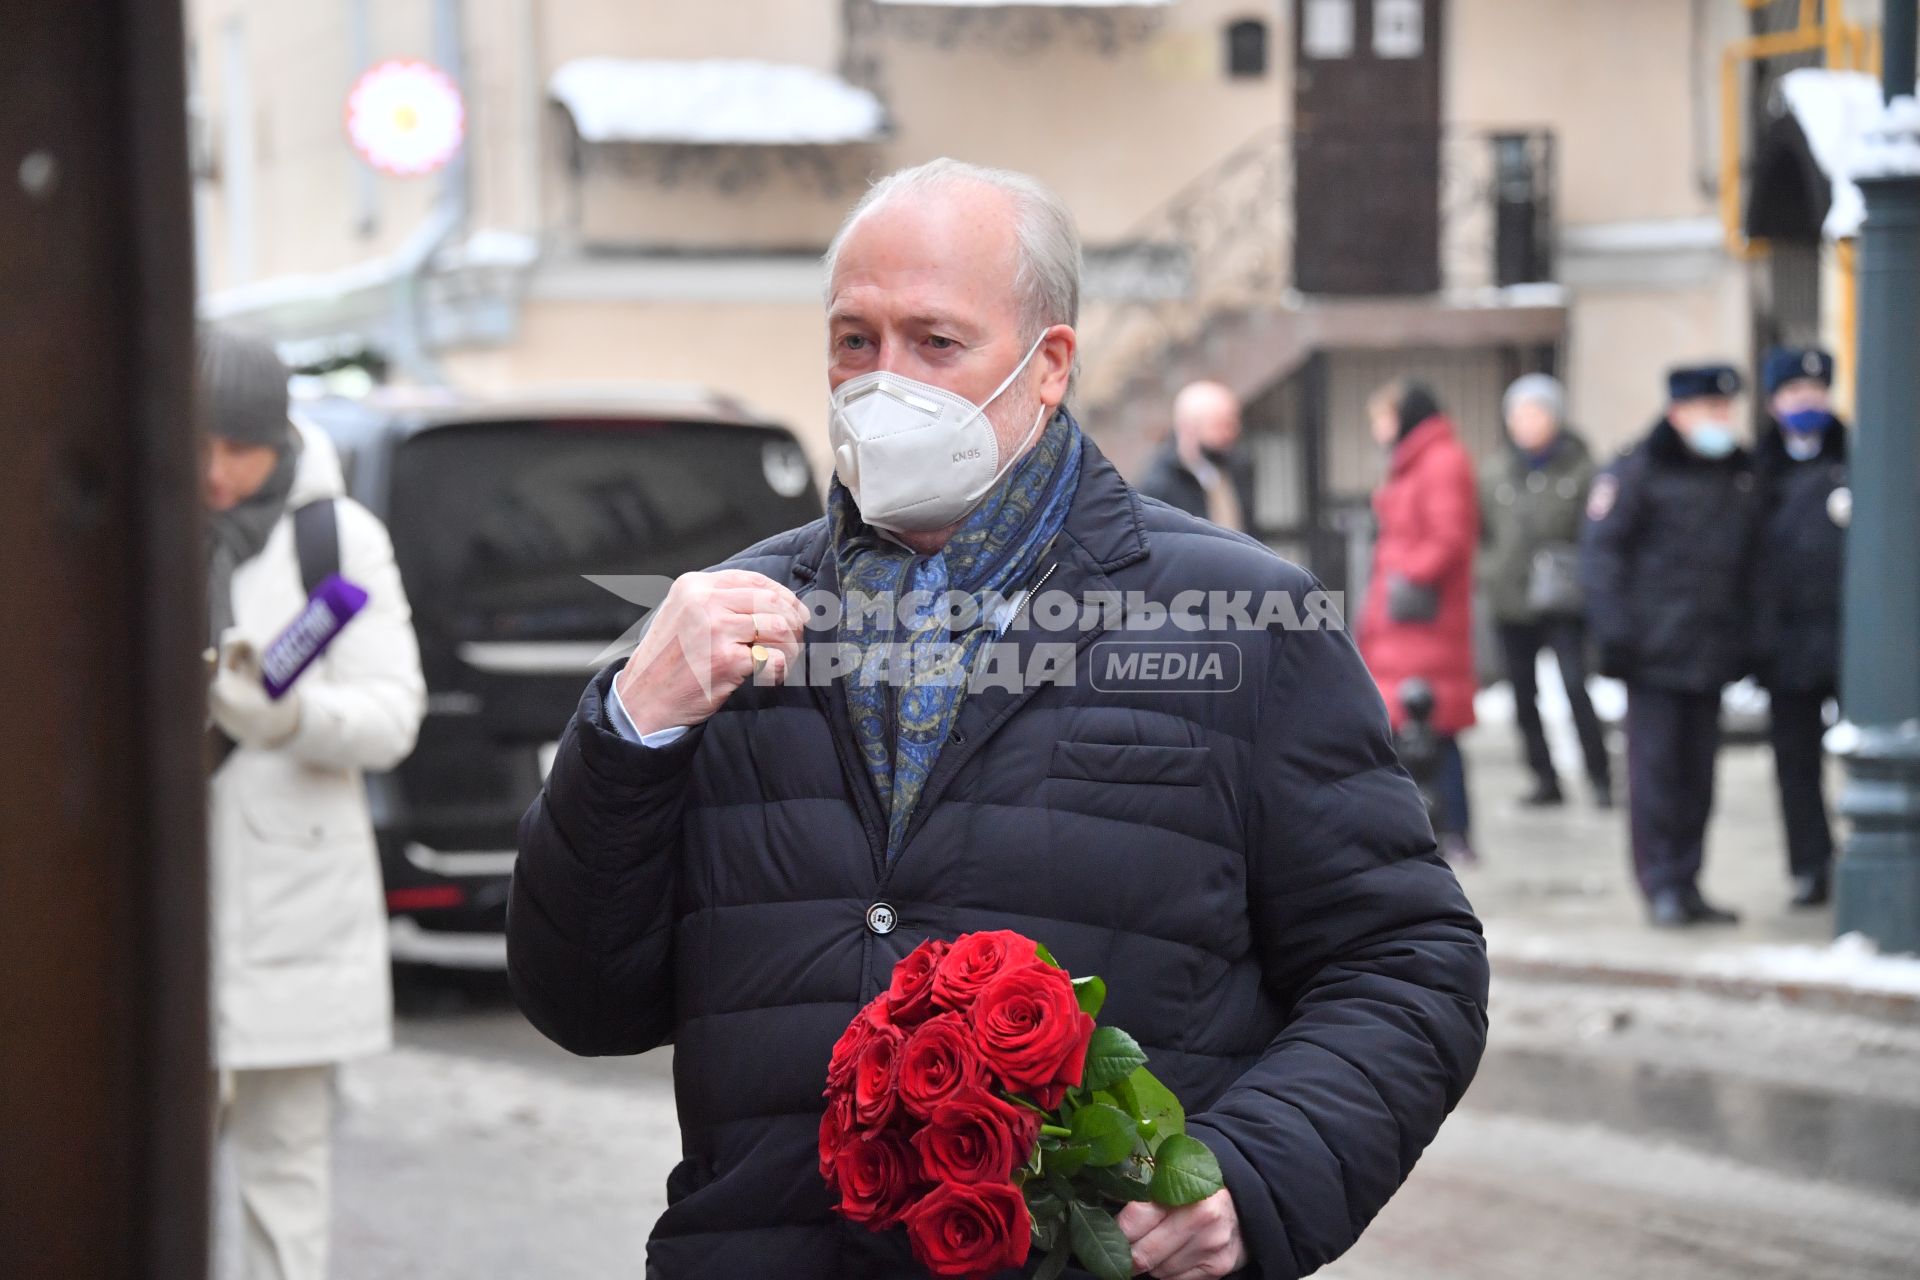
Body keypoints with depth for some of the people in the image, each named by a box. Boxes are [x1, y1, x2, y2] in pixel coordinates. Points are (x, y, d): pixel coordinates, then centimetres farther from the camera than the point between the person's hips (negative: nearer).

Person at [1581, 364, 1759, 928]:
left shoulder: (1740, 474, 13)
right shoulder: (1637, 470, -4)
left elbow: (1748, 560, 20)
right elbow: (1601, 548, -7)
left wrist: (1745, 638, 14)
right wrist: (1614, 628, -14)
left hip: (1713, 650, 6)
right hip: (1654, 650, -5)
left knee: (1697, 771, 8)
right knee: (1655, 767, -6)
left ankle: (1687, 885, 14)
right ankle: (1662, 886, -1)